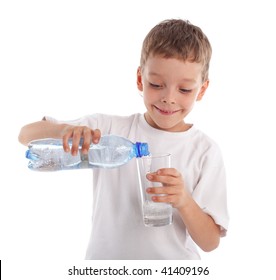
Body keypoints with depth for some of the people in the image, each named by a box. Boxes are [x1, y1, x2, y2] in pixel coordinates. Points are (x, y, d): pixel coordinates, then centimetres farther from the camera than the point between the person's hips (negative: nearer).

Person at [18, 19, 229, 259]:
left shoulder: (205, 150, -5)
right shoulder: (109, 128, -2)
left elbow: (210, 242, -5)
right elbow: (27, 135, -4)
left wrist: (184, 201, -24)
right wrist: (64, 130, -23)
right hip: (104, 263, 2)